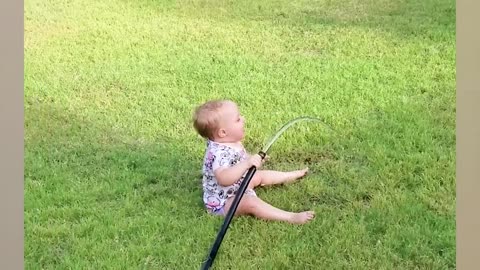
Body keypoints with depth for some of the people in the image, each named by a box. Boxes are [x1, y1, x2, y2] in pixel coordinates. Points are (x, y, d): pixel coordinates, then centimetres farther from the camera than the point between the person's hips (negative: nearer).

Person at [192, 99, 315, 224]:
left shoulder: (233, 143, -4)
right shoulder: (219, 152, -36)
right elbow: (224, 179, -53)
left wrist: (254, 160, 6)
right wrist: (247, 163, -57)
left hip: (239, 186, 10)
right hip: (222, 203, -10)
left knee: (260, 175, 21)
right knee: (251, 202, -33)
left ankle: (295, 175, 45)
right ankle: (291, 217, -37)